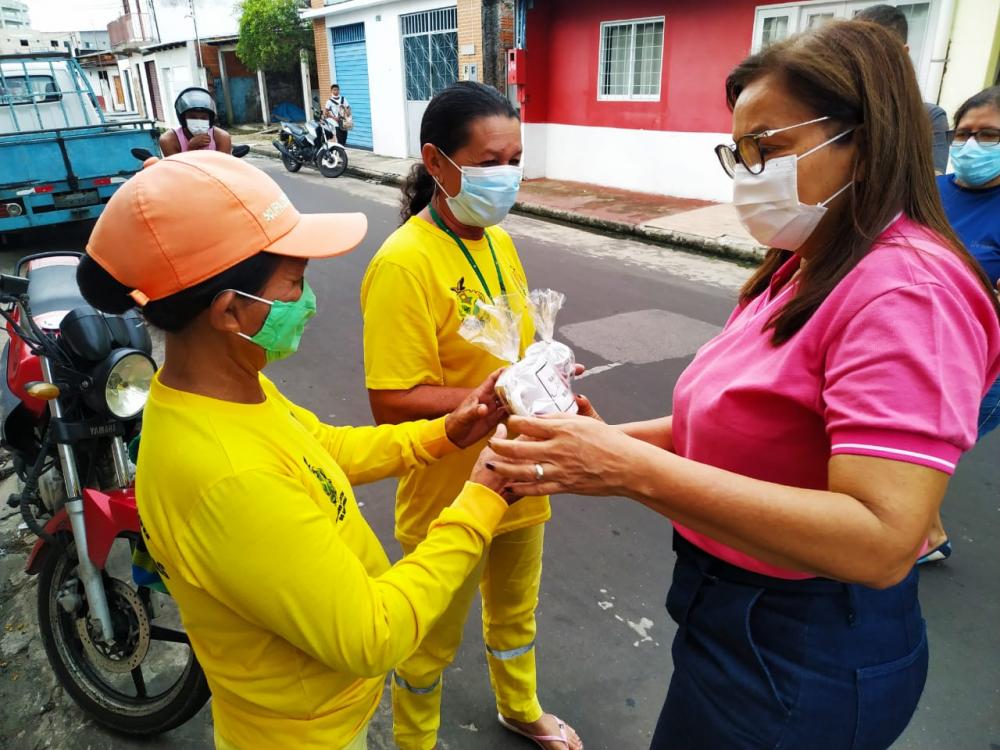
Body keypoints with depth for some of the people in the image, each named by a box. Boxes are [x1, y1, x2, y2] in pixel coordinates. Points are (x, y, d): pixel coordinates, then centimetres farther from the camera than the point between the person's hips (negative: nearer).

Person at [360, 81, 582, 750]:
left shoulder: (498, 240, 1)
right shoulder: (403, 263, -23)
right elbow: (393, 403, -26)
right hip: (449, 499, -7)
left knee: (516, 612, 30)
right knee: (432, 644, 18)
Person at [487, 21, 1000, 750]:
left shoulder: (905, 289, -24)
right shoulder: (805, 270, 6)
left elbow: (880, 540, -32)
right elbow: (753, 418, 6)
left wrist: (635, 470, -36)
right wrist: (612, 440, -9)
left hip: (805, 653, -8)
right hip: (743, 609, 8)